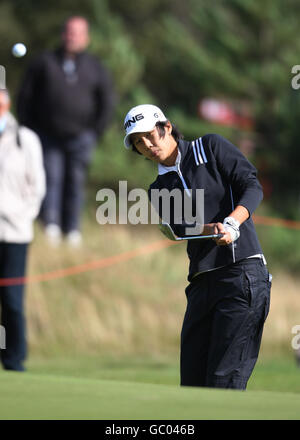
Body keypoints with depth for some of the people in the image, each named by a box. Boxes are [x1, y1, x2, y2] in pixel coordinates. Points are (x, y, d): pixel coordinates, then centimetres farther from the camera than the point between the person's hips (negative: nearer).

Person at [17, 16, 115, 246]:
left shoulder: (95, 68, 7)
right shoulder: (44, 62, 5)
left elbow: (107, 102, 10)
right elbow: (26, 96, 7)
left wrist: (95, 132, 4)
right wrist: (28, 128, 2)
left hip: (80, 136, 1)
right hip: (48, 136, 0)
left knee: (76, 182, 1)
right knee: (51, 177, -11)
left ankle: (73, 229, 7)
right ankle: (51, 224, -16)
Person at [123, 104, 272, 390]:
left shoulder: (210, 147, 9)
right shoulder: (159, 190, 19)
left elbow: (252, 186, -2)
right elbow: (180, 226, 1)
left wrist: (232, 222, -21)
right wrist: (211, 230, -21)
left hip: (243, 272, -6)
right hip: (201, 283, 6)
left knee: (225, 380, -16)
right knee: (192, 385, 2)